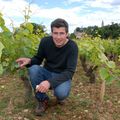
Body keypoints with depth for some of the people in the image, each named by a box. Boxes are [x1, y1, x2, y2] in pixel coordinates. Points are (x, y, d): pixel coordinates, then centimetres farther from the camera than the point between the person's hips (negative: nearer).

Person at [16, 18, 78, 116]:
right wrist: (29, 61, -24)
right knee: (33, 69, -29)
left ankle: (59, 96, 6)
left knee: (61, 92, -36)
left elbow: (70, 72, -26)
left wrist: (50, 82, -41)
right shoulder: (45, 41, -11)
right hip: (47, 73, 3)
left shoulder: (72, 47, -20)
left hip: (63, 77, -3)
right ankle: (43, 100, -6)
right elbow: (38, 59, 2)